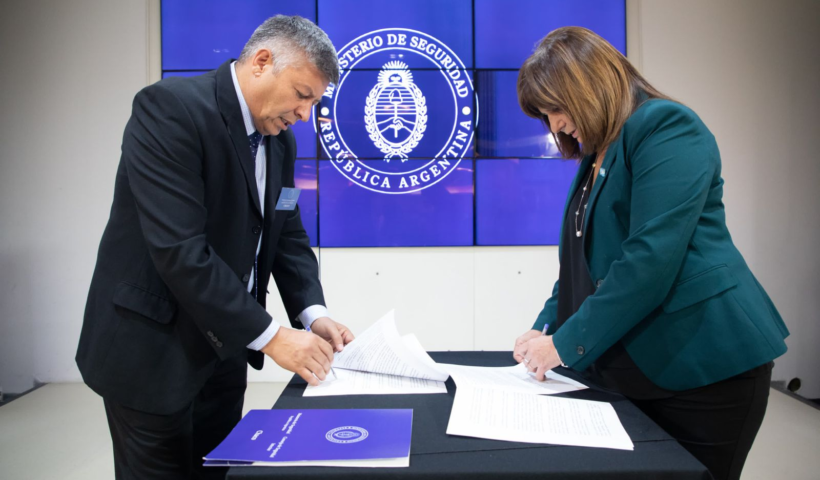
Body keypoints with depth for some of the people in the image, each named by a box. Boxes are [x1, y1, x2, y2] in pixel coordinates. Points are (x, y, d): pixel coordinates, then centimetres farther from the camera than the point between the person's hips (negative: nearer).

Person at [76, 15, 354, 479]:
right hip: (151, 349, -7)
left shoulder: (281, 140, 4)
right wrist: (270, 337, -25)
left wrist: (313, 313, -9)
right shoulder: (170, 107, -21)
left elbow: (288, 236, 7)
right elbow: (179, 249, -28)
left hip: (223, 347, 8)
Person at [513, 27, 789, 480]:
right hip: (633, 371, 8)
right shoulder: (597, 156, 14)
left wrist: (566, 344, -17)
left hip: (702, 366, -8)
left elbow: (650, 260, -23)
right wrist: (546, 328, 4)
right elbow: (583, 260, 18)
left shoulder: (666, 126, -12)